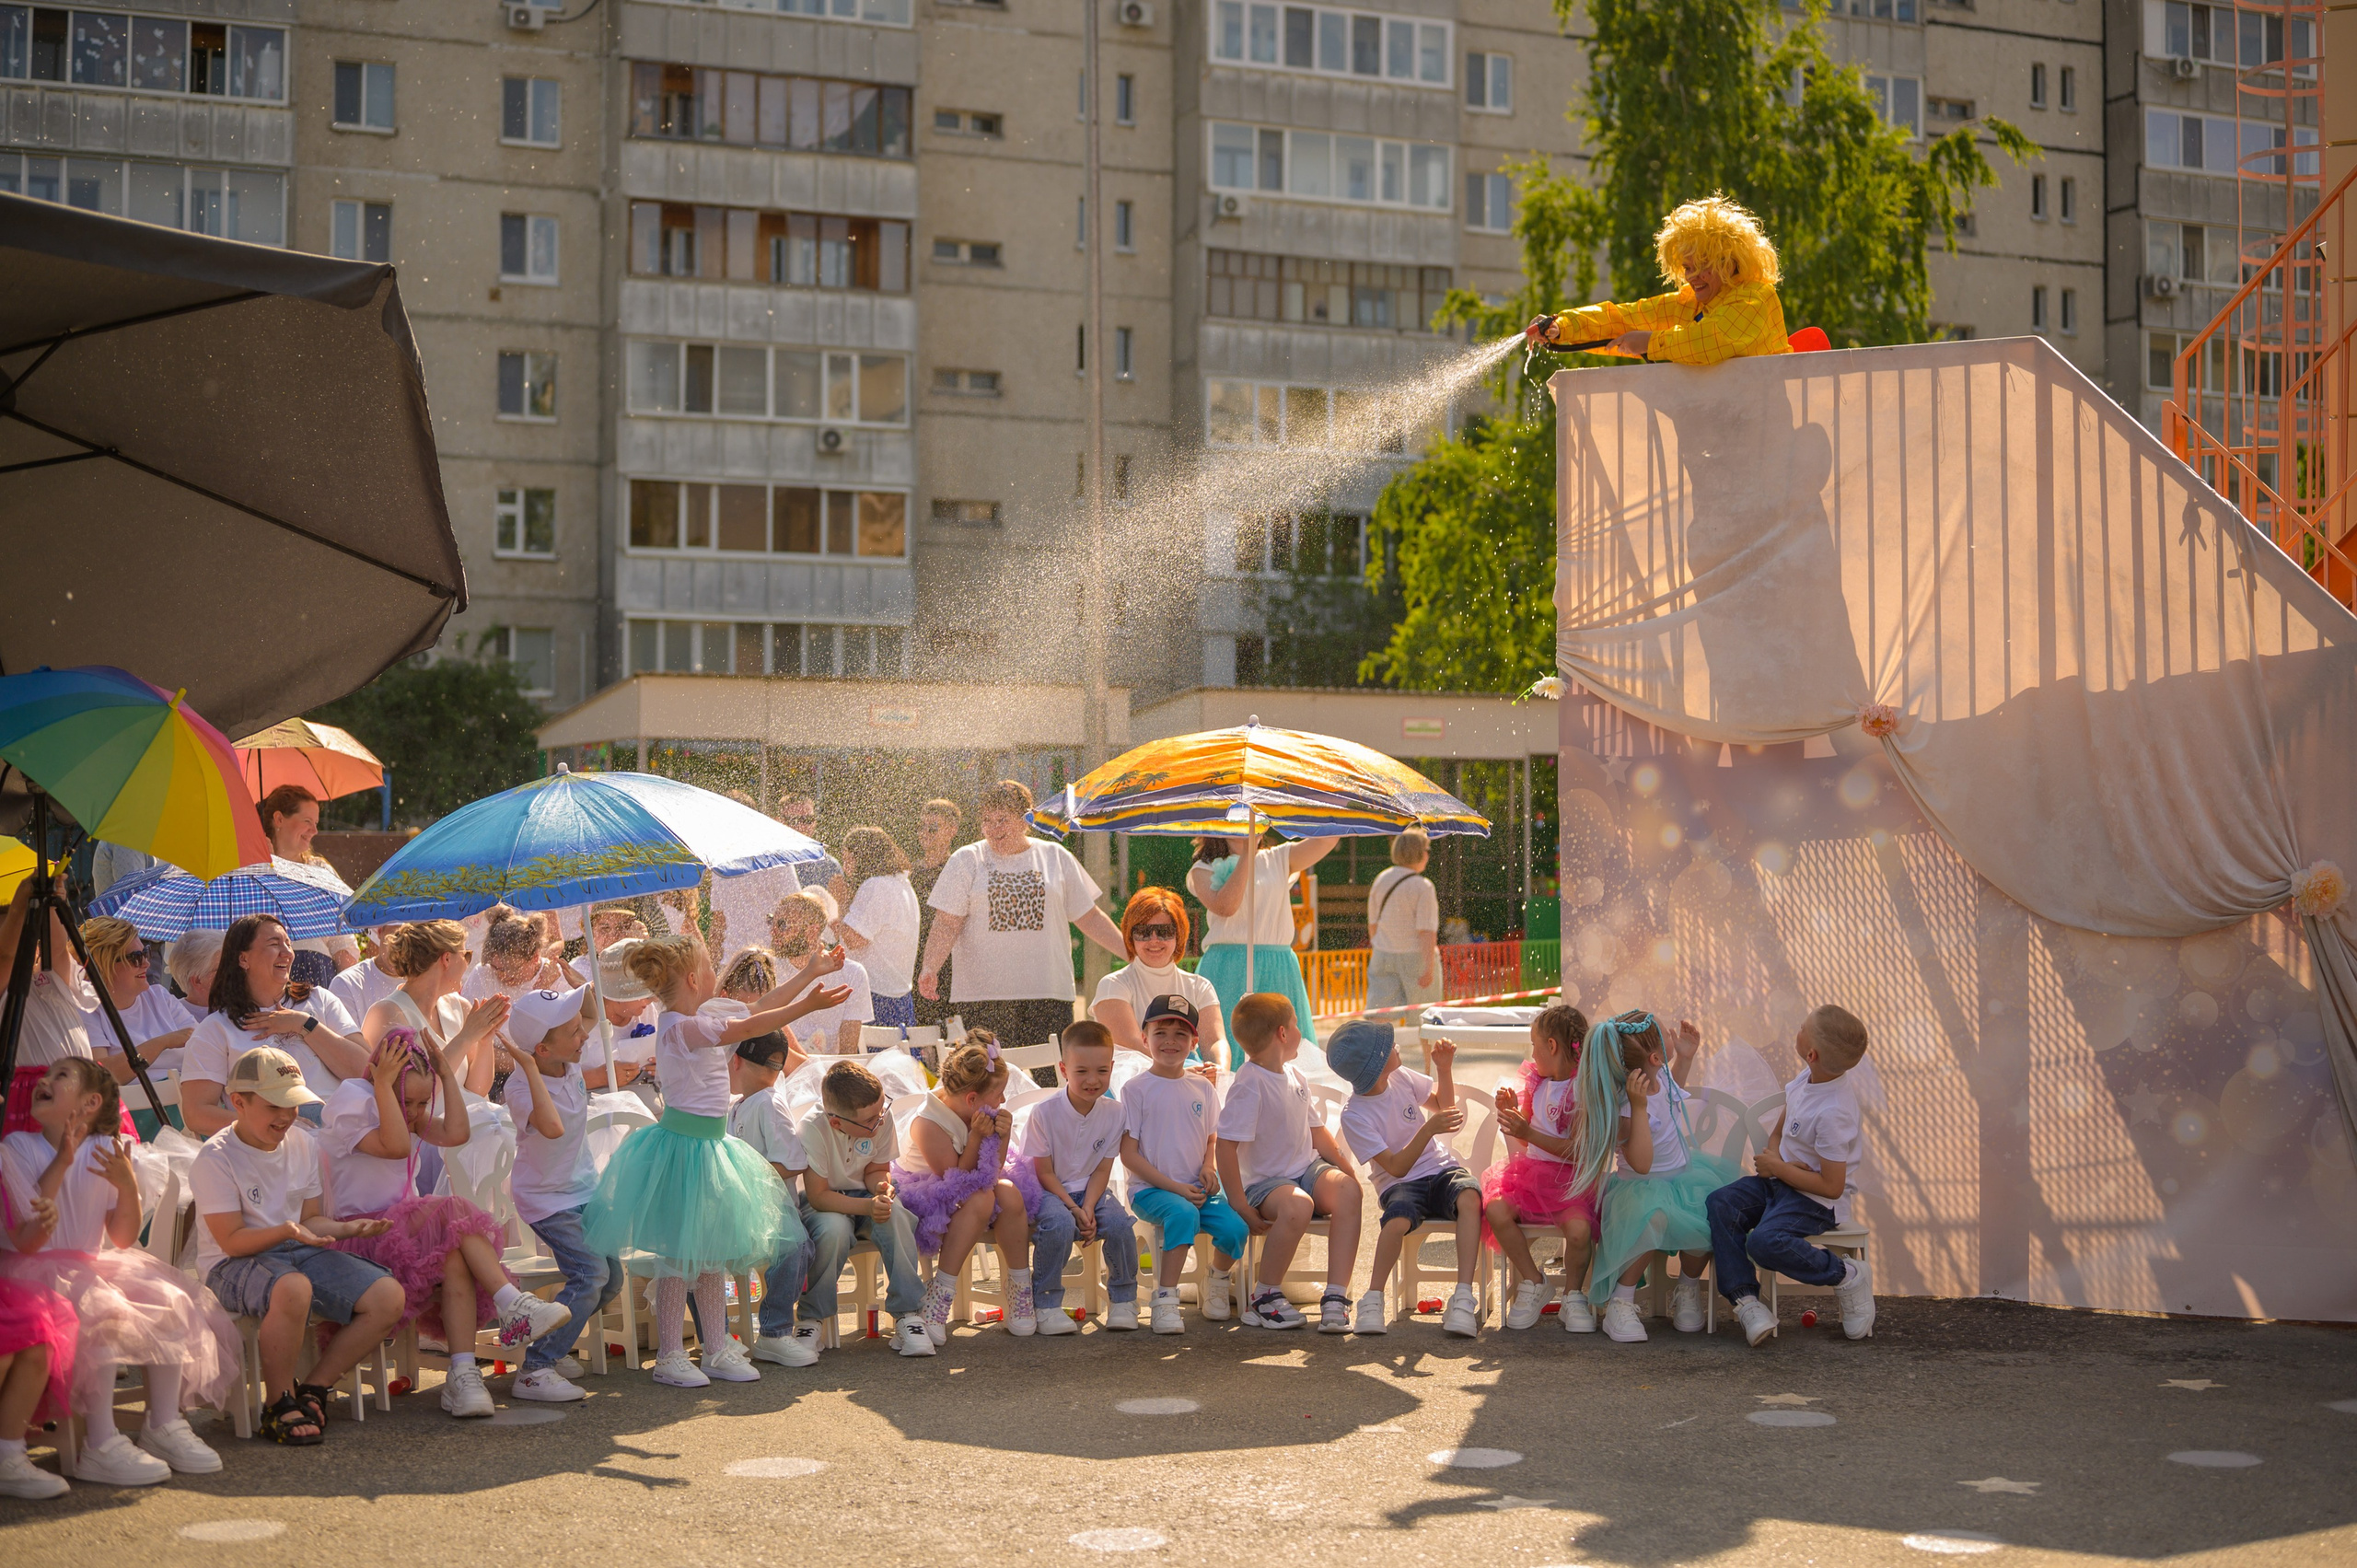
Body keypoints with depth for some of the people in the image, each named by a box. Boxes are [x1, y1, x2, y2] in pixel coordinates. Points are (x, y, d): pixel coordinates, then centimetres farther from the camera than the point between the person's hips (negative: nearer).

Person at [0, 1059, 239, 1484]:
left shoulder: (105, 1151, 4)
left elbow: (123, 1241, 3)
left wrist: (128, 1187, -15)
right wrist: (60, 1166, -20)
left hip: (91, 1266, 5)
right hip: (36, 1272, -5)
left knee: (169, 1302, -15)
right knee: (102, 1312, -31)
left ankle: (164, 1426, -5)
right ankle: (101, 1446, -28)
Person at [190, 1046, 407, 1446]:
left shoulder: (303, 1144, 9)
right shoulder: (215, 1159, -12)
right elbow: (232, 1241, -15)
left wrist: (346, 1228, -6)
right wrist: (286, 1231, -31)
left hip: (298, 1251, 7)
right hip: (233, 1265, -7)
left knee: (388, 1296, -15)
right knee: (293, 1289, -43)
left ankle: (312, 1391, -2)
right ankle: (279, 1406, -21)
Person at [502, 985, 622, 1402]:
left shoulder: (569, 1061, -5)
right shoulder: (521, 1086, -26)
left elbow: (591, 1009, 14)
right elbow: (552, 1127, -47)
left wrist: (584, 982, -7)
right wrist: (529, 1068, -45)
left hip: (585, 1189, 8)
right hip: (548, 1199, -8)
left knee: (610, 1280, 9)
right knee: (590, 1273, -22)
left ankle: (552, 1347, 27)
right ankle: (533, 1371, -16)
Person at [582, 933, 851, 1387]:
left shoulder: (695, 1023, 11)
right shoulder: (680, 1027, -19)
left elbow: (759, 1009, 17)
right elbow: (747, 1027, -25)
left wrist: (812, 973, 19)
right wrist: (808, 1004, -26)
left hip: (707, 1145, 10)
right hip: (684, 1145, -10)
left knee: (712, 1254, 14)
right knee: (679, 1256, -2)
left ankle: (718, 1349, 20)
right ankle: (670, 1356, 6)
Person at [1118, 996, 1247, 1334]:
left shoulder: (1203, 1087, 12)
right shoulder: (1136, 1089, -3)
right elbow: (1129, 1154, -5)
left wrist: (1209, 1167, -4)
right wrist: (1173, 1187, -14)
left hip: (1197, 1187, 4)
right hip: (1151, 1190, -4)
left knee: (1235, 1226, -23)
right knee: (1183, 1214, -37)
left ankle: (1218, 1278, 9)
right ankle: (1165, 1300, -28)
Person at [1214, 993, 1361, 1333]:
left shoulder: (1295, 1077, 11)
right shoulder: (1249, 1085, -15)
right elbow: (1226, 1146, -20)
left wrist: (1349, 1170, 9)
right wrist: (1241, 1209, -23)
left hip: (1307, 1169, 7)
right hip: (1265, 1181, -7)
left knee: (1347, 1189, -24)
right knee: (1297, 1206, -38)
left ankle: (1336, 1297, -25)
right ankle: (1264, 1296, -16)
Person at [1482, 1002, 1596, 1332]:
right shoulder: (1536, 1082, 13)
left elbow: (1578, 1152, -17)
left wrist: (1528, 1133, -22)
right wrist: (1511, 1110, 2)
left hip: (1572, 1180, -6)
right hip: (1532, 1173, 6)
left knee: (1579, 1228, -35)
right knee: (1496, 1209, -25)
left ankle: (1573, 1296, -6)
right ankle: (1533, 1282, -5)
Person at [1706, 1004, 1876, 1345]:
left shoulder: (1832, 1114, -27)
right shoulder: (1807, 1079, -1)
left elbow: (1832, 1186, -24)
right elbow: (1779, 1131, 16)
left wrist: (1777, 1167, -15)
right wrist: (1771, 1156, -8)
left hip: (1817, 1200, -9)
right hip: (1781, 1179, 9)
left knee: (1765, 1242, -31)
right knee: (1719, 1205, -12)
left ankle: (1847, 1277, -9)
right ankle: (1745, 1299, -13)